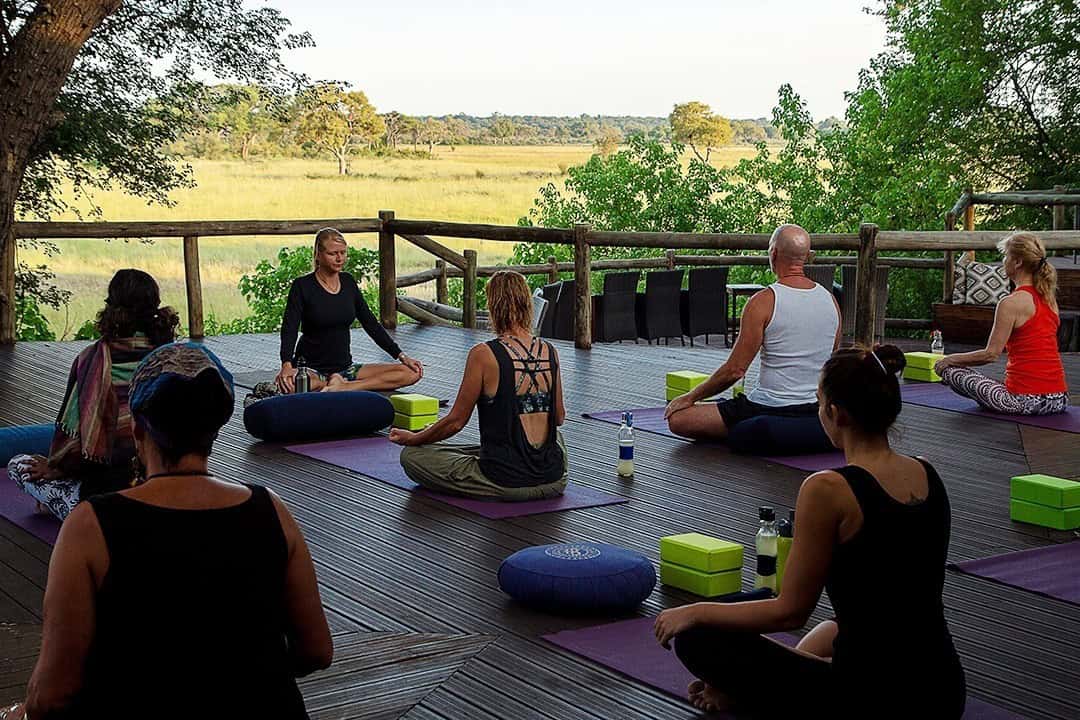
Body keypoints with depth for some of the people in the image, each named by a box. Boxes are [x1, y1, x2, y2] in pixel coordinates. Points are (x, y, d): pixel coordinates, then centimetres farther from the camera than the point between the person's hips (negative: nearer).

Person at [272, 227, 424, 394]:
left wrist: (402, 356, 6)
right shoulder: (303, 286, -6)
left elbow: (371, 324, 14)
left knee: (411, 373, -14)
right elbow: (289, 330, -16)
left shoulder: (348, 282, 9)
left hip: (345, 367, 5)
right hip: (310, 369, -5)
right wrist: (286, 365, -35)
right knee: (286, 384, -42)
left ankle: (341, 387, -19)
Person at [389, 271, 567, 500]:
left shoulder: (484, 355, -15)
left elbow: (456, 421, -7)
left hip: (505, 484, -6)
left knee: (411, 456, 7)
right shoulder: (550, 353, 0)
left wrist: (412, 439, 10)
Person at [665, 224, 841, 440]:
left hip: (771, 407, -8)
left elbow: (735, 370, -16)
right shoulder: (830, 300, 3)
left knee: (677, 418, -7)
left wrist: (690, 397, -2)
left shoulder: (764, 302, -16)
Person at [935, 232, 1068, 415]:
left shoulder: (1011, 303, -14)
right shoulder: (1050, 299, 9)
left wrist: (950, 359, 0)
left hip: (1026, 400, -9)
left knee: (949, 370, 4)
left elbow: (991, 354, -12)